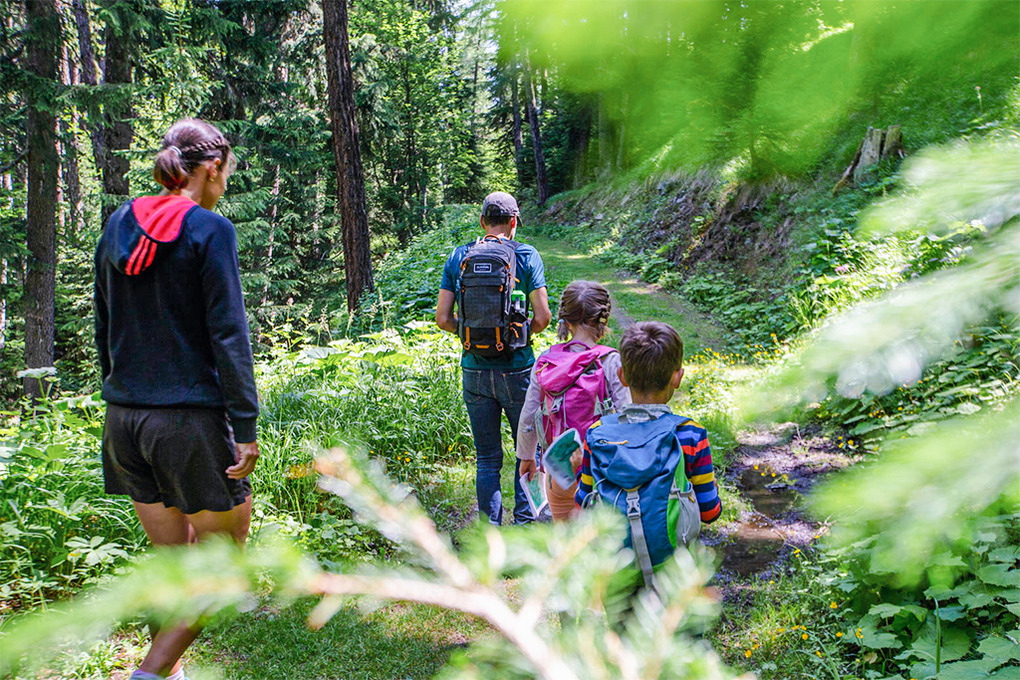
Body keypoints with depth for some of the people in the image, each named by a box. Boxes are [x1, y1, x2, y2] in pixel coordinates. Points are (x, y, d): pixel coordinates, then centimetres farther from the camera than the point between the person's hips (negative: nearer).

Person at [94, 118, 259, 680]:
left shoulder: (118, 225, 10)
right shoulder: (210, 229, -10)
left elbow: (104, 329, 14)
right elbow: (228, 335, -14)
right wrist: (246, 427, -12)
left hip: (124, 417, 7)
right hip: (190, 417, -7)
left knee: (170, 561, 18)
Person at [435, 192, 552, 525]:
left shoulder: (458, 257, 3)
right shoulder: (526, 255, -4)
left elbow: (443, 318, 0)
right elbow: (542, 317, -9)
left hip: (474, 370, 2)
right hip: (516, 369, -2)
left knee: (487, 458, 11)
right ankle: (525, 522, 15)